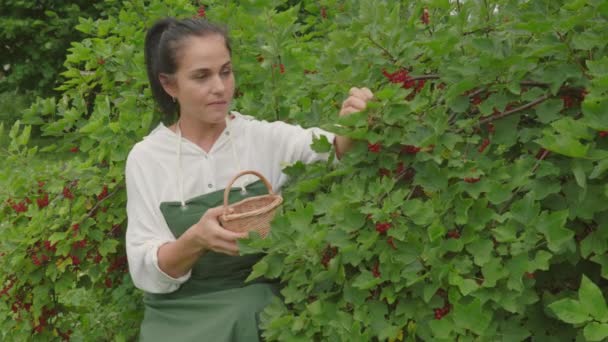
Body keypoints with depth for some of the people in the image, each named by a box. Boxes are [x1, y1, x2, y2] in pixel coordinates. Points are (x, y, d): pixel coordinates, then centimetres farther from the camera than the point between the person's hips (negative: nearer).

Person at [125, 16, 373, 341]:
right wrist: (195, 240, -26)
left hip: (259, 306, 1)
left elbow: (332, 149, -20)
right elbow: (145, 272, -8)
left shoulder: (263, 138, -2)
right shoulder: (146, 158, -2)